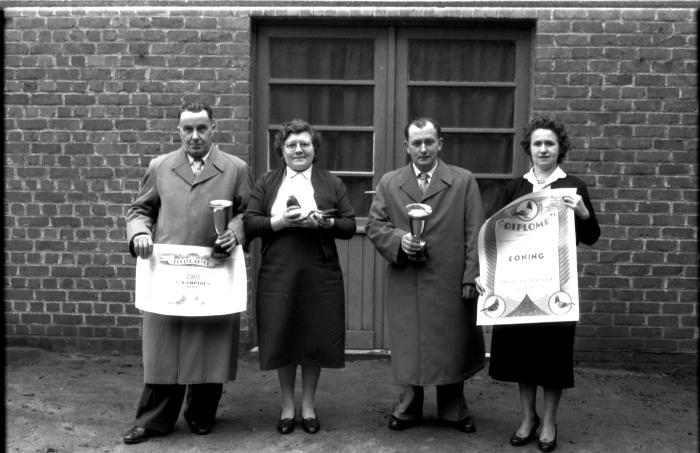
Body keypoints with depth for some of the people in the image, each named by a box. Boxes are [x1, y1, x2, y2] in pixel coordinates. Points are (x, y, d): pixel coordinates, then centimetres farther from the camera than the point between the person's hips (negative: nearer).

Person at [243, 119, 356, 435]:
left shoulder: (332, 183, 9)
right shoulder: (266, 183, 9)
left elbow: (349, 227, 5)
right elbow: (249, 224, 0)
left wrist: (325, 222, -14)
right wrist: (280, 221, -16)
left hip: (320, 275, 0)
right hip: (278, 274, 0)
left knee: (315, 337, 5)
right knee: (282, 337, 5)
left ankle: (308, 403, 23)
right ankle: (287, 405, 22)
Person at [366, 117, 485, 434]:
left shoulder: (464, 181, 4)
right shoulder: (388, 183, 9)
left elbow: (474, 233, 0)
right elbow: (374, 226, 7)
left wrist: (471, 277, -7)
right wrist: (398, 239, -13)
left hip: (450, 283, -1)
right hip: (405, 283, 1)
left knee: (452, 345, 8)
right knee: (408, 347, 8)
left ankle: (453, 410, 26)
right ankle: (408, 409, 25)